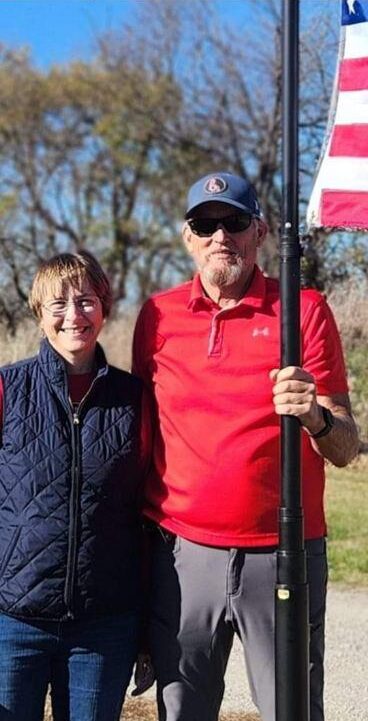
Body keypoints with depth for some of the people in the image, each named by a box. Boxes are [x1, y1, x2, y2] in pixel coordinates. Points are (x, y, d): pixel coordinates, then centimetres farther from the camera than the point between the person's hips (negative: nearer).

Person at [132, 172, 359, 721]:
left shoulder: (304, 309, 1)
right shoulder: (159, 315, 8)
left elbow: (345, 449, 0)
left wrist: (315, 417, -22)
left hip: (283, 554, -2)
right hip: (181, 553, 2)